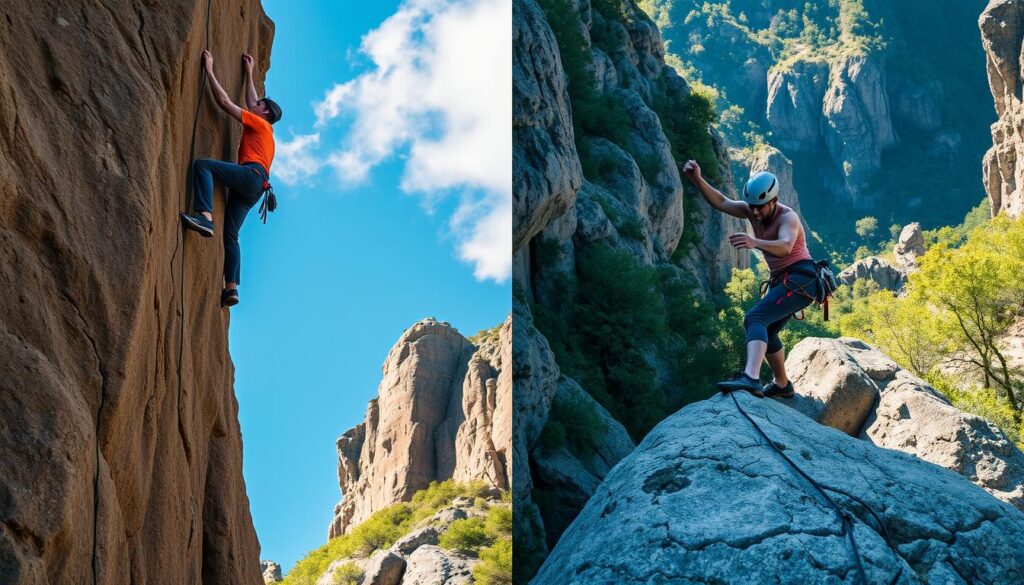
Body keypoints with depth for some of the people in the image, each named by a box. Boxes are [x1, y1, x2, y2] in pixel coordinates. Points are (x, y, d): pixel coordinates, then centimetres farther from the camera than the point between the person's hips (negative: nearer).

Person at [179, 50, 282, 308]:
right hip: (252, 188, 8)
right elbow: (251, 101, 49)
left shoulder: (259, 123, 11)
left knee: (202, 164, -22)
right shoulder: (261, 129, 33)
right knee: (230, 235, 3)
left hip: (251, 174, -8)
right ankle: (231, 288, -6)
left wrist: (209, 70, 12)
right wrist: (249, 73, 56)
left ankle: (205, 216, -41)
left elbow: (224, 102, 6)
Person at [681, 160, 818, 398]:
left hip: (800, 278, -9)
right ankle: (782, 385, 40)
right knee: (765, 332, 21)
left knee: (755, 318, -27)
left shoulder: (788, 217, -18)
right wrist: (697, 180, -26)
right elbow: (721, 202, -8)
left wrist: (755, 242, -57)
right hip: (782, 280, 9)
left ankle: (751, 378, -45)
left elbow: (785, 246, -38)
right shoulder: (751, 211, 3)